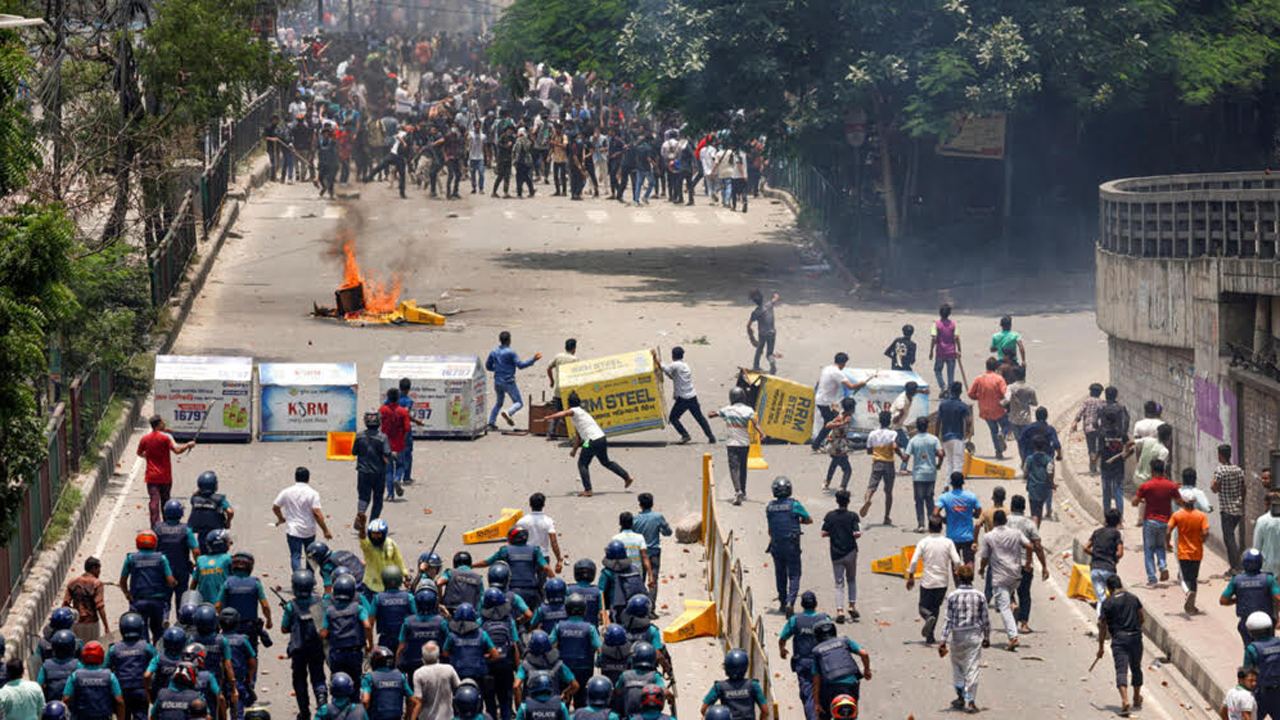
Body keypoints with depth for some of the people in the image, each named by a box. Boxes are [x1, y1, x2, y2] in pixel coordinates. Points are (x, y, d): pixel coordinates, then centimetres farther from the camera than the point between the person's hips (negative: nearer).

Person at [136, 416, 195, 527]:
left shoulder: (145, 439, 0)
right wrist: (188, 445, -3)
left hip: (151, 476, 1)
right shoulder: (166, 437, -12)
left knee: (153, 501, -3)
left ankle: (155, 525, -14)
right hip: (165, 476, -1)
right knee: (165, 501, 16)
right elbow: (177, 450, -18)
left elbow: (139, 454, 13)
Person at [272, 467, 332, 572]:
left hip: (293, 530, 0)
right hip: (309, 531, 0)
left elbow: (275, 507, 7)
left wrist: (281, 519, 27)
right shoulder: (312, 493, -11)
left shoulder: (286, 492, -3)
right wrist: (326, 531, -12)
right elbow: (317, 513, -18)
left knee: (295, 556, -2)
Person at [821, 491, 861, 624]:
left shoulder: (830, 516, -4)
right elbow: (857, 533, -17)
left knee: (839, 583, 4)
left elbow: (824, 533, -5)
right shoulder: (852, 516, -9)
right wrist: (858, 534, 6)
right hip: (850, 552, -1)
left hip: (836, 554, 1)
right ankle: (852, 605, 10)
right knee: (851, 580, 20)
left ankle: (839, 610, -10)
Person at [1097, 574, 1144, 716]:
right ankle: (1137, 698, 36)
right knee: (1136, 668, 21)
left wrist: (1101, 647, 4)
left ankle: (1125, 700, -26)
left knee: (1121, 670, -8)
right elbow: (1142, 618, 14)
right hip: (1135, 637, 3)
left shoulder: (1107, 603, -3)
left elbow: (1102, 626, -3)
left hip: (1119, 639, -3)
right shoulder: (1133, 598, 7)